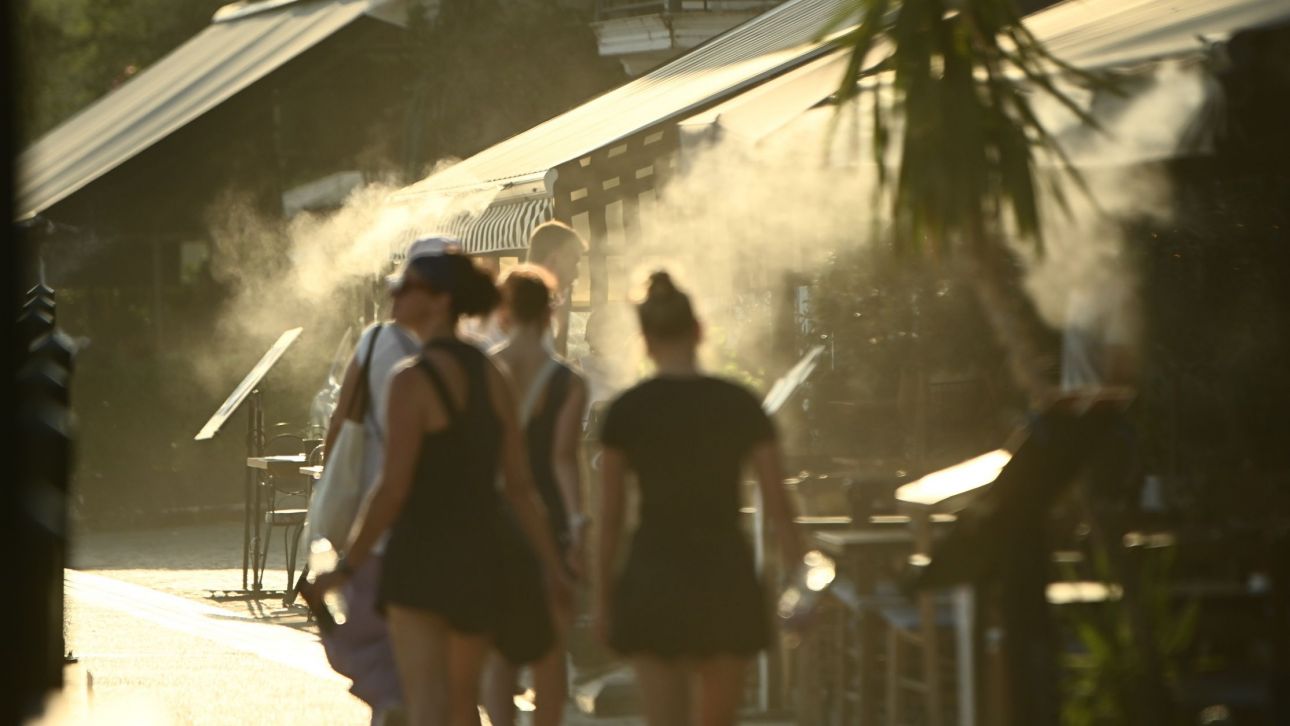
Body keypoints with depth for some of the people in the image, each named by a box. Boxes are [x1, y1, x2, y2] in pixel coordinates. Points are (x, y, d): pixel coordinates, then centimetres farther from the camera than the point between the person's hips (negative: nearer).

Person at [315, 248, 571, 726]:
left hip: (424, 554, -7)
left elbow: (393, 487, -18)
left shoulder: (413, 380, -15)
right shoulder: (490, 376, 7)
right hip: (483, 556, 8)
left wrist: (347, 566, -12)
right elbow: (520, 484, 8)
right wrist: (551, 566, 11)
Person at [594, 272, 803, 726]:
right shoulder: (740, 404, 0)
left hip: (654, 577, -1)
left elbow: (609, 516, 0)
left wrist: (603, 597, 9)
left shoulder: (627, 411, -3)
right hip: (726, 574, 1)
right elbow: (777, 502, 0)